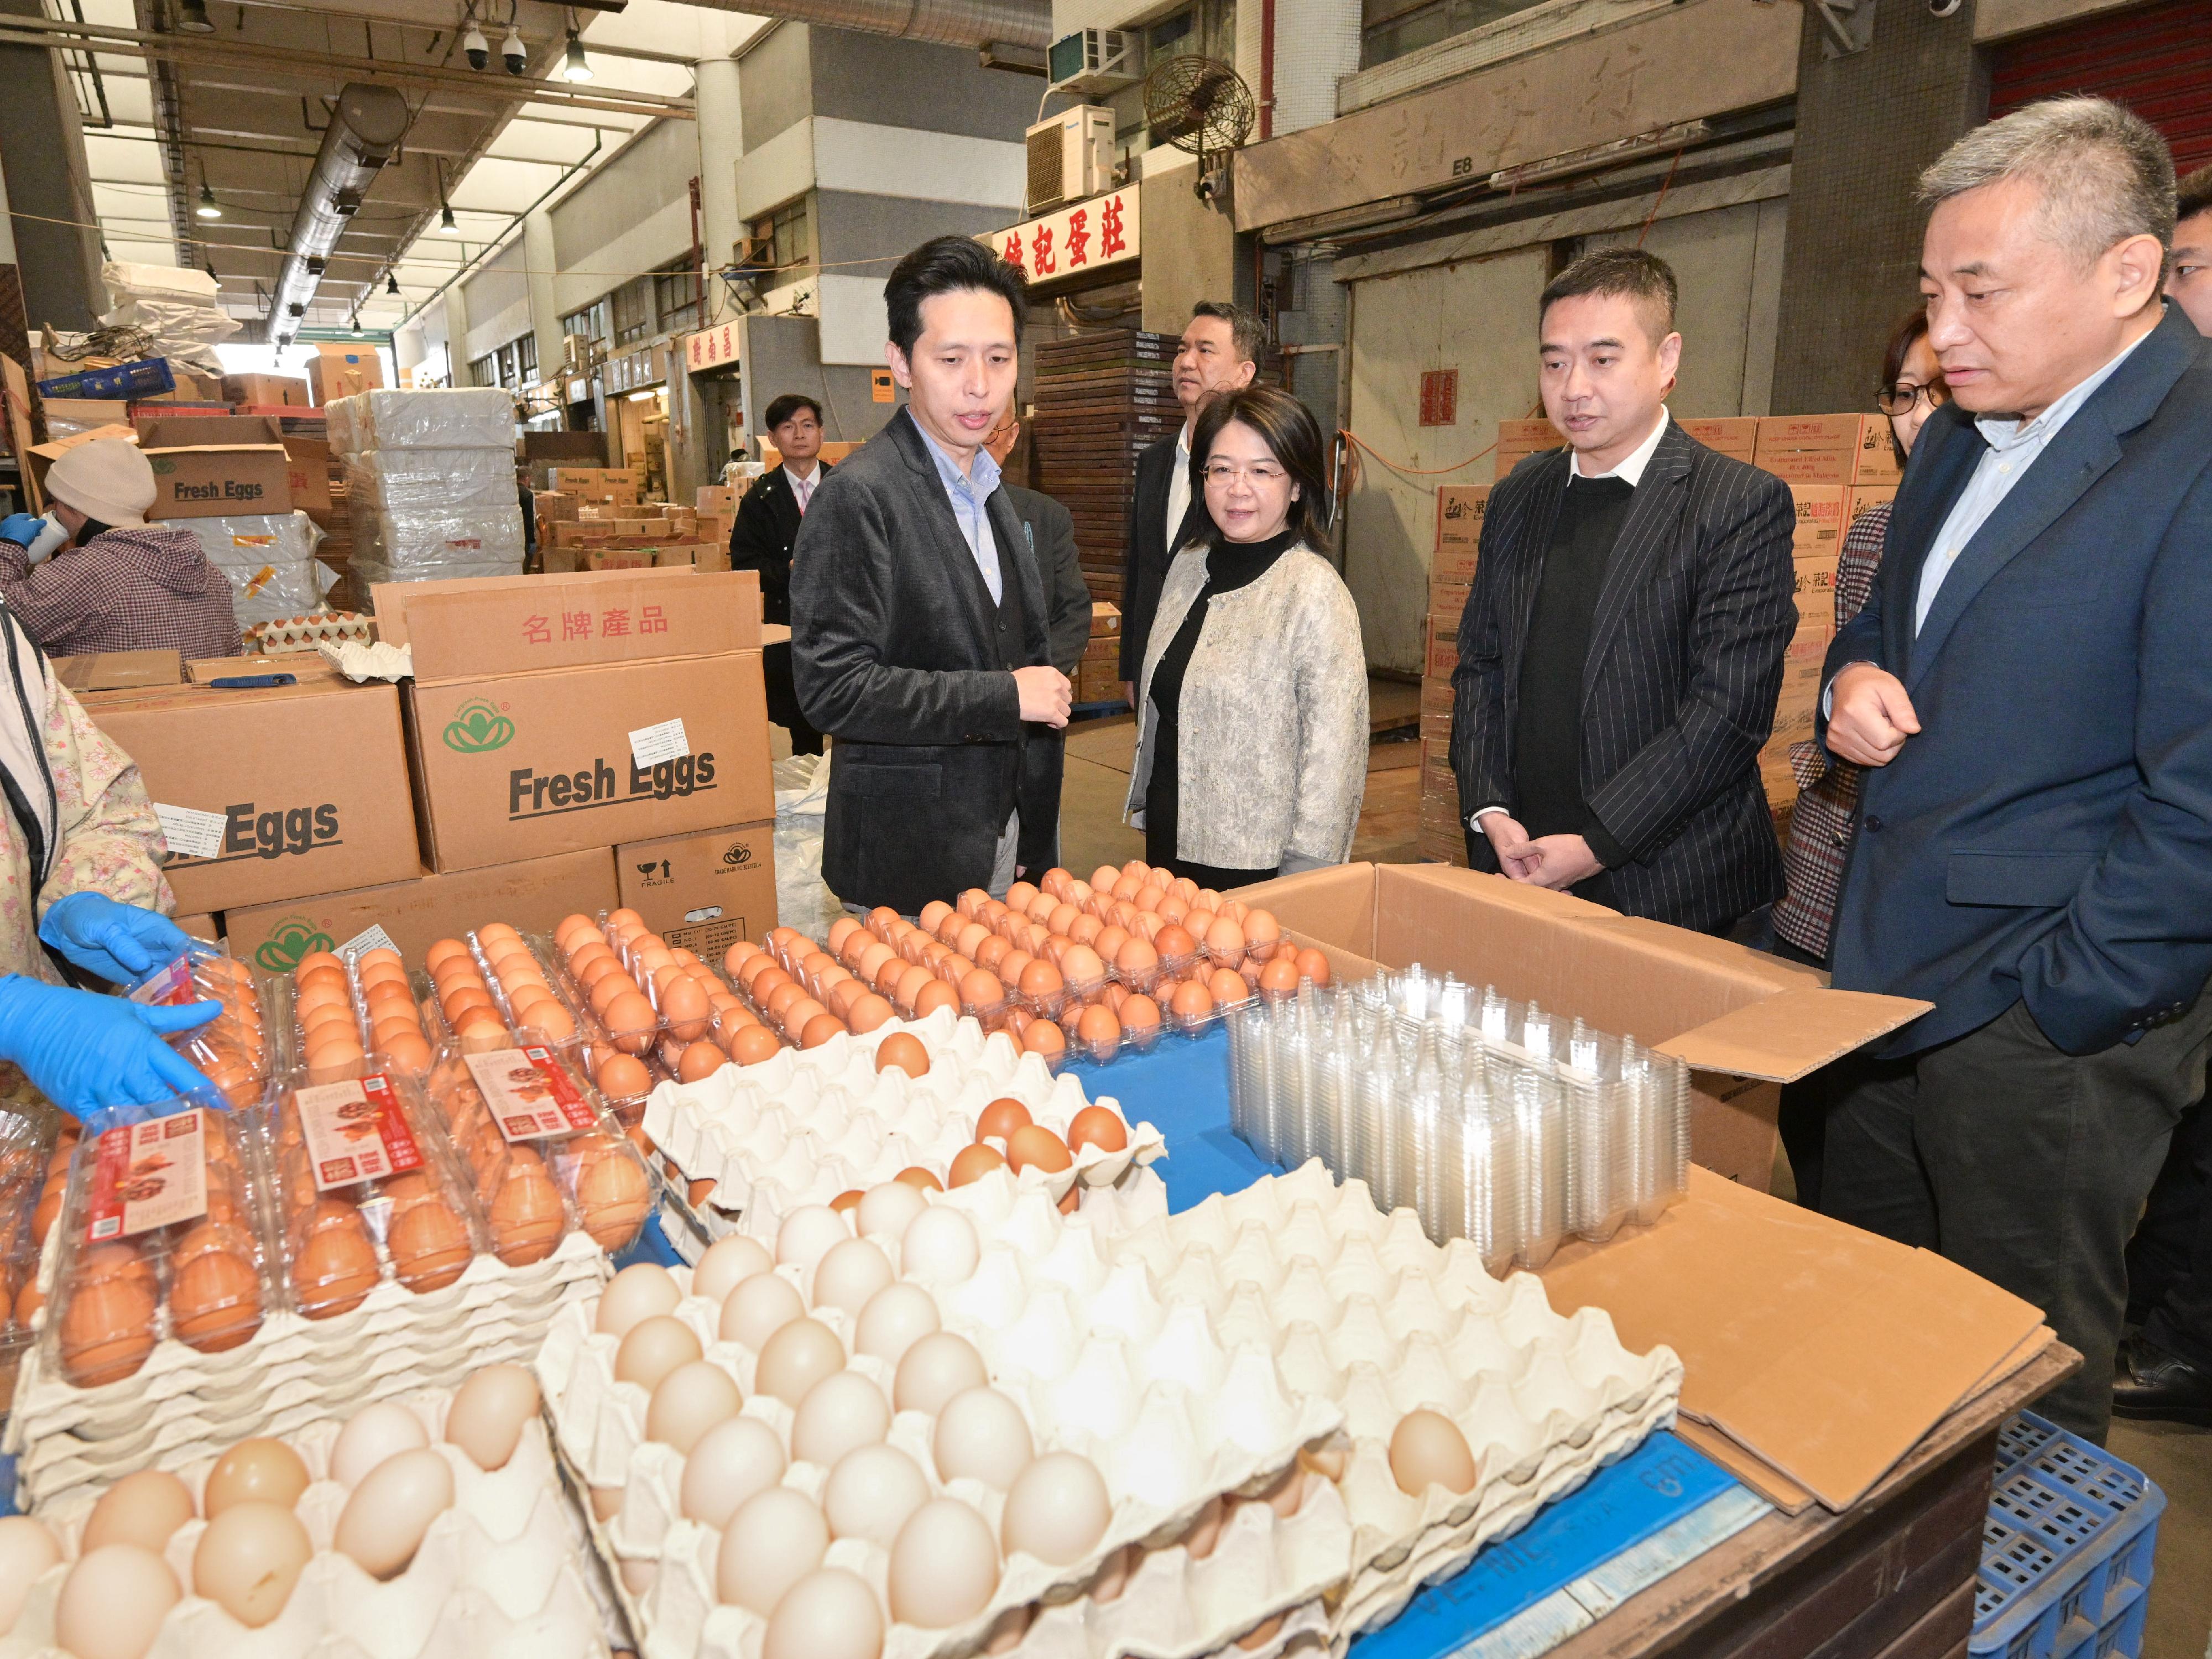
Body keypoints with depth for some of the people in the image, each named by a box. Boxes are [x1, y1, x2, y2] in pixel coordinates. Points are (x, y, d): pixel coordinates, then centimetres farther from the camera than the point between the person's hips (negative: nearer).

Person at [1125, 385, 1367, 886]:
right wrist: (1148, 816, 16)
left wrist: (1304, 882, -17)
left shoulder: (1315, 592, -15)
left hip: (1256, 866, -6)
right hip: (1170, 844, 6)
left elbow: (1332, 755, -17)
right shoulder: (1188, 567, 4)